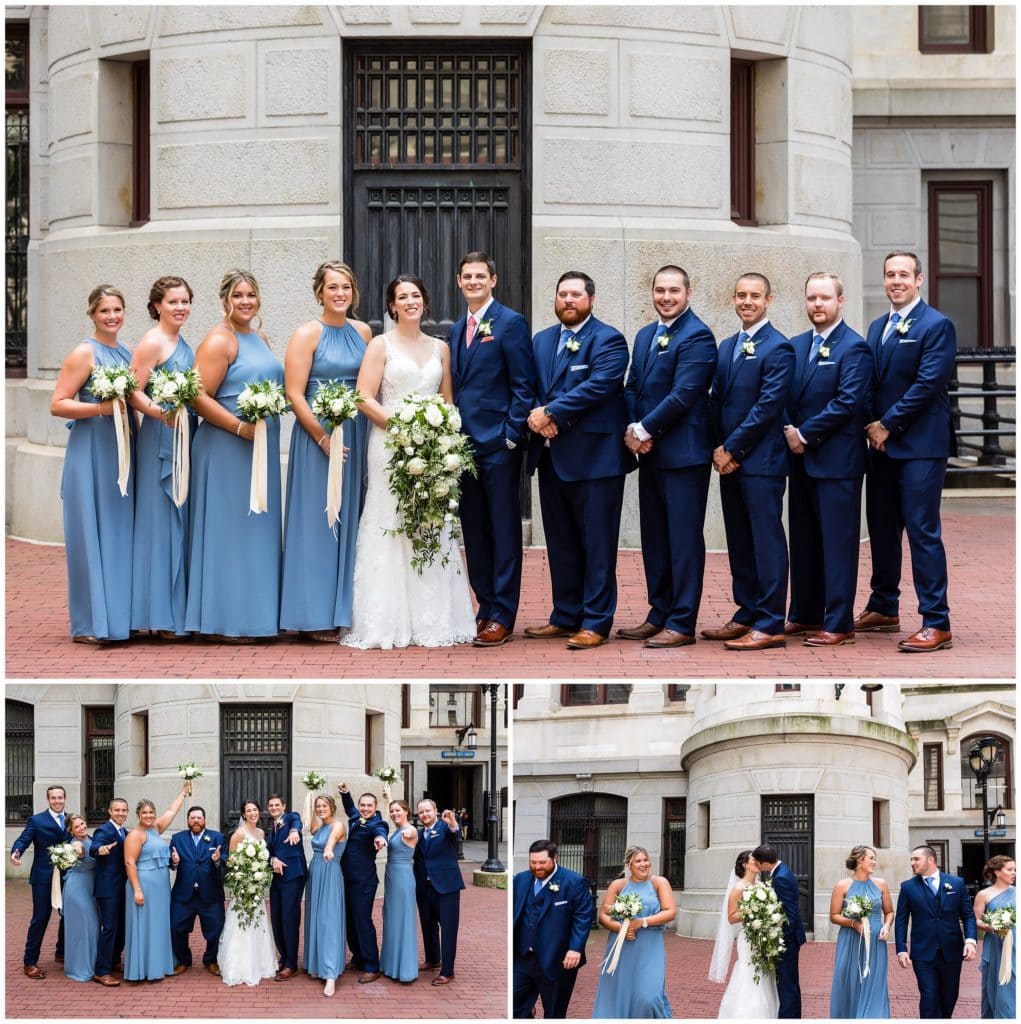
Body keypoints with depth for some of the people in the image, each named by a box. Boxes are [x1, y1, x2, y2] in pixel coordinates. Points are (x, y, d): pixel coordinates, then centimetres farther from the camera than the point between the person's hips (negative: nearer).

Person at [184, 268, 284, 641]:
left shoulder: (260, 338, 15)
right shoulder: (219, 341, -10)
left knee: (256, 530, 11)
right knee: (229, 530, -5)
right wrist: (240, 427, -23)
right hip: (226, 451, -9)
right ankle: (225, 621, -2)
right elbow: (200, 398, -17)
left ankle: (253, 613, 17)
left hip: (261, 450, 9)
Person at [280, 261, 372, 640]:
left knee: (351, 520, 8)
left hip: (358, 436, 5)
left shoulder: (363, 332, 10)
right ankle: (317, 617, 3)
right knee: (318, 520, -2)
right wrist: (324, 438, -16)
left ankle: (346, 609, 16)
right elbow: (294, 394, -10)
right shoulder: (307, 335, -5)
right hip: (318, 435, -5)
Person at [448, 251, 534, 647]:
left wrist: (512, 435, -15)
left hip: (499, 442, -7)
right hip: (464, 443, 7)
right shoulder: (457, 329, 16)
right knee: (474, 532, 10)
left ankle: (502, 615, 1)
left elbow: (523, 386, -9)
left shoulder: (511, 323, -5)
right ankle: (485, 607, 17)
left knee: (504, 530, -1)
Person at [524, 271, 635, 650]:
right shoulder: (541, 340, 16)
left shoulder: (607, 340, -5)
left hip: (594, 457, -7)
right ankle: (565, 616, 21)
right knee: (560, 543, 12)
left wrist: (551, 413, -18)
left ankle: (595, 622, 2)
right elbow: (529, 386, 11)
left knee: (597, 544, -2)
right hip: (551, 457, 7)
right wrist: (537, 416, -11)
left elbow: (599, 385, -18)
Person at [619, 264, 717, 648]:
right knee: (654, 540, 13)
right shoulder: (645, 335, 15)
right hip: (650, 454, 8)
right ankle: (659, 615, 22)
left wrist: (645, 430, -13)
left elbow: (683, 395, -19)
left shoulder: (697, 337, -12)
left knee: (684, 540, -3)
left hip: (684, 454, -8)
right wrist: (632, 429, -3)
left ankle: (682, 624, 1)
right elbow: (632, 387, 14)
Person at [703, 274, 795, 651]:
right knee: (739, 541, 11)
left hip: (761, 460, -8)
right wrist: (718, 448, 1)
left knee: (766, 540, -6)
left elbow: (768, 406, -15)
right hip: (729, 459, 8)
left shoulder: (777, 348, -9)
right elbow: (717, 400, 15)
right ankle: (747, 615, 19)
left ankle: (771, 626, -4)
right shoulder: (727, 346, 16)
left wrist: (732, 449, -13)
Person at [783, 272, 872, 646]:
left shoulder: (854, 348, -8)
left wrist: (805, 434, -14)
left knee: (837, 542, -4)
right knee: (803, 541, 12)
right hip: (801, 459, 7)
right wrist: (788, 430, -6)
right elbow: (785, 397, 13)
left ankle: (839, 624, -1)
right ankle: (804, 616, 21)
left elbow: (847, 402, -16)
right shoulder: (796, 346, 14)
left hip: (836, 460, -7)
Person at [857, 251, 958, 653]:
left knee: (922, 531, -9)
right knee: (882, 529, 13)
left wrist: (888, 425, -14)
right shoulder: (877, 327, 16)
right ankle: (883, 609, 25)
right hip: (882, 443, 8)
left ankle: (936, 624, -7)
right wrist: (872, 427, -1)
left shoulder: (936, 326, -8)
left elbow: (927, 384, -15)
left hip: (920, 444, -8)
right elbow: (871, 382, 15)